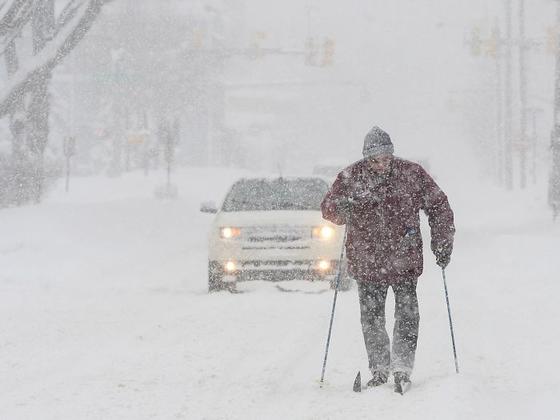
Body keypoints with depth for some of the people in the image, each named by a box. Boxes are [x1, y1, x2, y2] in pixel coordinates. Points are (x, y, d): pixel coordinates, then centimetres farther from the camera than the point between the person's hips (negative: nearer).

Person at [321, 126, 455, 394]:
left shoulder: (412, 174, -2)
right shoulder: (351, 178, -2)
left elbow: (438, 206, 8)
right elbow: (329, 208, 1)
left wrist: (442, 243, 2)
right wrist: (343, 208, -23)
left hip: (405, 260, -1)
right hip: (367, 262, 1)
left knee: (407, 316, -7)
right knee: (372, 319, 4)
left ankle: (402, 369, -2)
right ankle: (379, 370, 16)